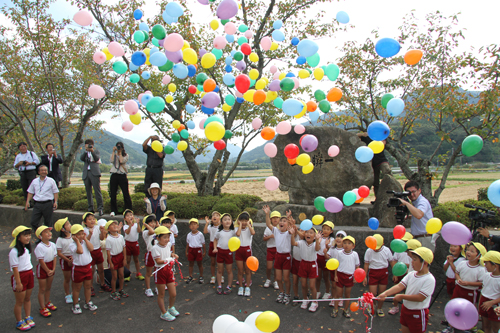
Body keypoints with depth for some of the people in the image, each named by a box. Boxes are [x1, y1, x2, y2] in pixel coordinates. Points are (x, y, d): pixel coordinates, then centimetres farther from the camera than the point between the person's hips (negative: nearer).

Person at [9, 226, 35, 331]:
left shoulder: (27, 249, 5)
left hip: (29, 275, 7)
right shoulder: (14, 252, -20)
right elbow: (15, 268, -19)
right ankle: (19, 322, 23)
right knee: (20, 302, 7)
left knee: (28, 299, 18)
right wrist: (18, 283, -17)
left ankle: (28, 318, 33)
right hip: (20, 276, -7)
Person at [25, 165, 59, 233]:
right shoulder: (34, 181, 11)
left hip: (48, 204, -3)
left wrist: (55, 201, -7)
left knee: (48, 222, 4)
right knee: (33, 222, -2)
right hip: (37, 204, 3)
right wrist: (27, 201, 5)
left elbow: (55, 192, 3)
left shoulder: (51, 181, 3)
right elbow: (30, 192, 15)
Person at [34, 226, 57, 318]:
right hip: (42, 268, -6)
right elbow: (41, 261, -19)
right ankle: (43, 308, 16)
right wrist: (48, 271, -13)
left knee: (48, 287, 20)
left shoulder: (53, 245, -2)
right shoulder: (39, 247, -21)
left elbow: (55, 257, 2)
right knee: (42, 289, 5)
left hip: (51, 267, 6)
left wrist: (53, 269, -5)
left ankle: (47, 303, 38)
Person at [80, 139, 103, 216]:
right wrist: (86, 151, -13)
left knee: (97, 191, -10)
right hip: (86, 173, 4)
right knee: (88, 192, 5)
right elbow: (81, 158, -3)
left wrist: (92, 151, -18)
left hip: (94, 173, -4)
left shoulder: (96, 151, 11)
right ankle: (90, 208, 11)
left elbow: (97, 159, -7)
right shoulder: (85, 152, 18)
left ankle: (100, 208, -11)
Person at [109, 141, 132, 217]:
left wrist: (120, 153, -1)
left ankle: (128, 210, 1)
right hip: (114, 175, 3)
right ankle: (113, 210, 13)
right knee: (112, 194, 3)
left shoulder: (125, 155, 9)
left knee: (126, 193, -5)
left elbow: (122, 161, -11)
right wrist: (113, 152, -1)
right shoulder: (113, 155, 16)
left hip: (122, 175, -3)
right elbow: (111, 160, -6)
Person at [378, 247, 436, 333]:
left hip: (418, 314, -6)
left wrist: (402, 296, -19)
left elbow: (420, 298, -25)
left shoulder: (429, 279, -21)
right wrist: (385, 293, -21)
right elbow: (400, 286, -8)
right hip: (405, 309, 6)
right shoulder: (411, 274, -2)